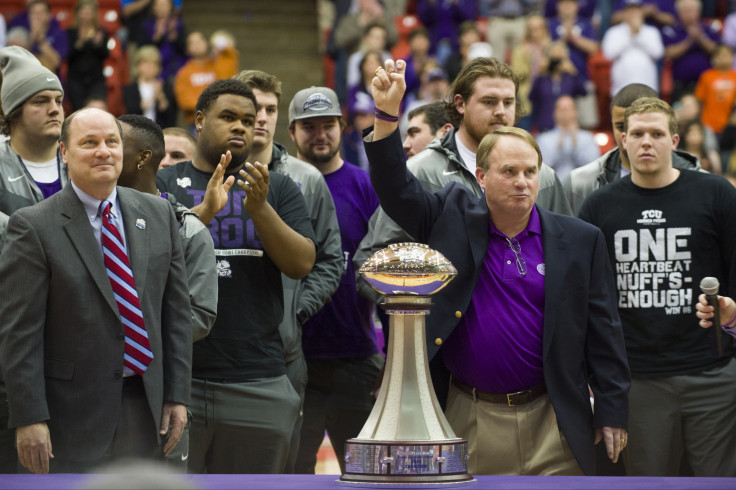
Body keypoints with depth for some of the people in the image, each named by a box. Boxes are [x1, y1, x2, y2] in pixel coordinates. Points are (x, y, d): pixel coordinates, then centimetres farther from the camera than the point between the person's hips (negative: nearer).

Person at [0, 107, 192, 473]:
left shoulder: (158, 215, 7)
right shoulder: (33, 226, -8)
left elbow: (176, 310, 9)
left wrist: (177, 395, 4)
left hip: (145, 409, 5)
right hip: (72, 416, -5)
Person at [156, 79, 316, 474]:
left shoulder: (278, 188, 13)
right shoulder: (164, 184, 7)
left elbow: (302, 264, 2)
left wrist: (260, 208, -12)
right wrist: (206, 211, -20)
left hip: (258, 380, 2)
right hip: (176, 375, -2)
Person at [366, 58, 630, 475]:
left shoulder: (581, 241, 4)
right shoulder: (453, 220, 5)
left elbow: (603, 331, 4)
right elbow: (397, 190, -6)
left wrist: (613, 412, 0)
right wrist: (388, 114, -20)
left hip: (551, 421, 0)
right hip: (469, 421, 0)